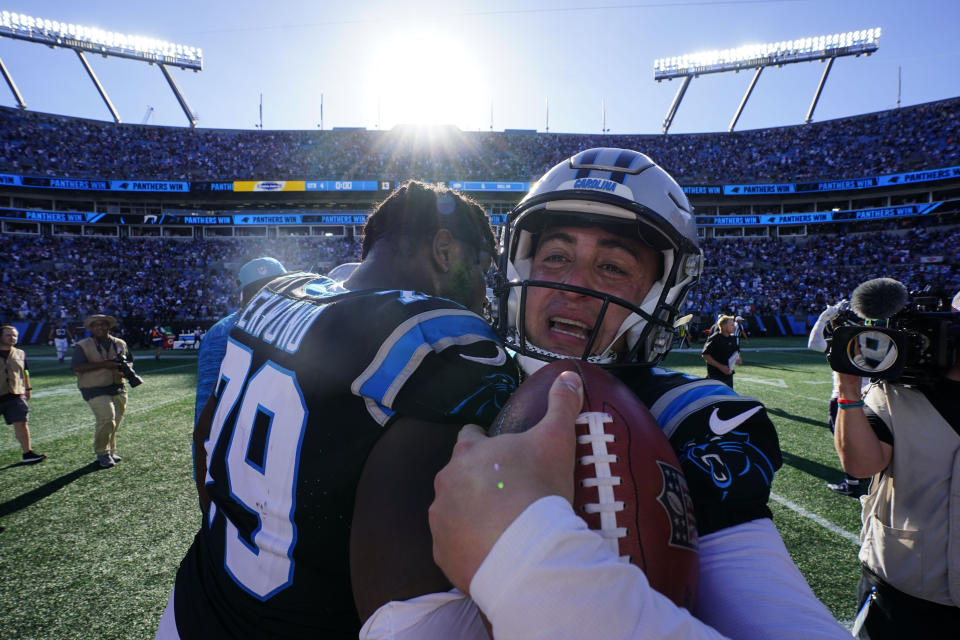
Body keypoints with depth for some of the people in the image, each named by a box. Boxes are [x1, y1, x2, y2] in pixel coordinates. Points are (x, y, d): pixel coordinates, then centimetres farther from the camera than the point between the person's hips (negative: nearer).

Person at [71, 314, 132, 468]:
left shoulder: (120, 344, 12)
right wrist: (103, 364, -21)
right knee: (106, 418, -18)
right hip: (96, 390, -5)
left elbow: (129, 360, 22)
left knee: (116, 421, 9)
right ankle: (102, 452, 0)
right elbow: (77, 367, -12)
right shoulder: (83, 346, -2)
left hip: (118, 388, 5)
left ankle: (111, 451, 27)